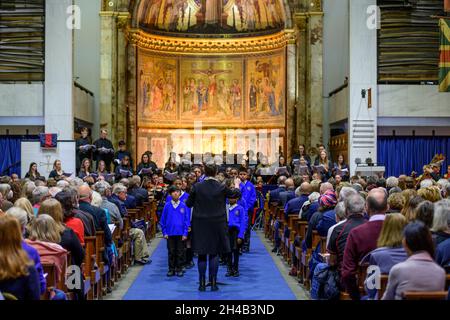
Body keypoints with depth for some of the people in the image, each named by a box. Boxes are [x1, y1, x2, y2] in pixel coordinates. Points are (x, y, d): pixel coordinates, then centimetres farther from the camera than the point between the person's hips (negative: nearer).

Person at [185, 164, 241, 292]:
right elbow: (236, 193, 11)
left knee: (202, 254, 7)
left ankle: (202, 284, 9)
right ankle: (213, 283, 8)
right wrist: (237, 184, 32)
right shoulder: (221, 187, -8)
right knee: (214, 253, 8)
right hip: (217, 224, 0)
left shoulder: (197, 187, -9)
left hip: (200, 224, 0)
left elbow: (188, 204, 1)